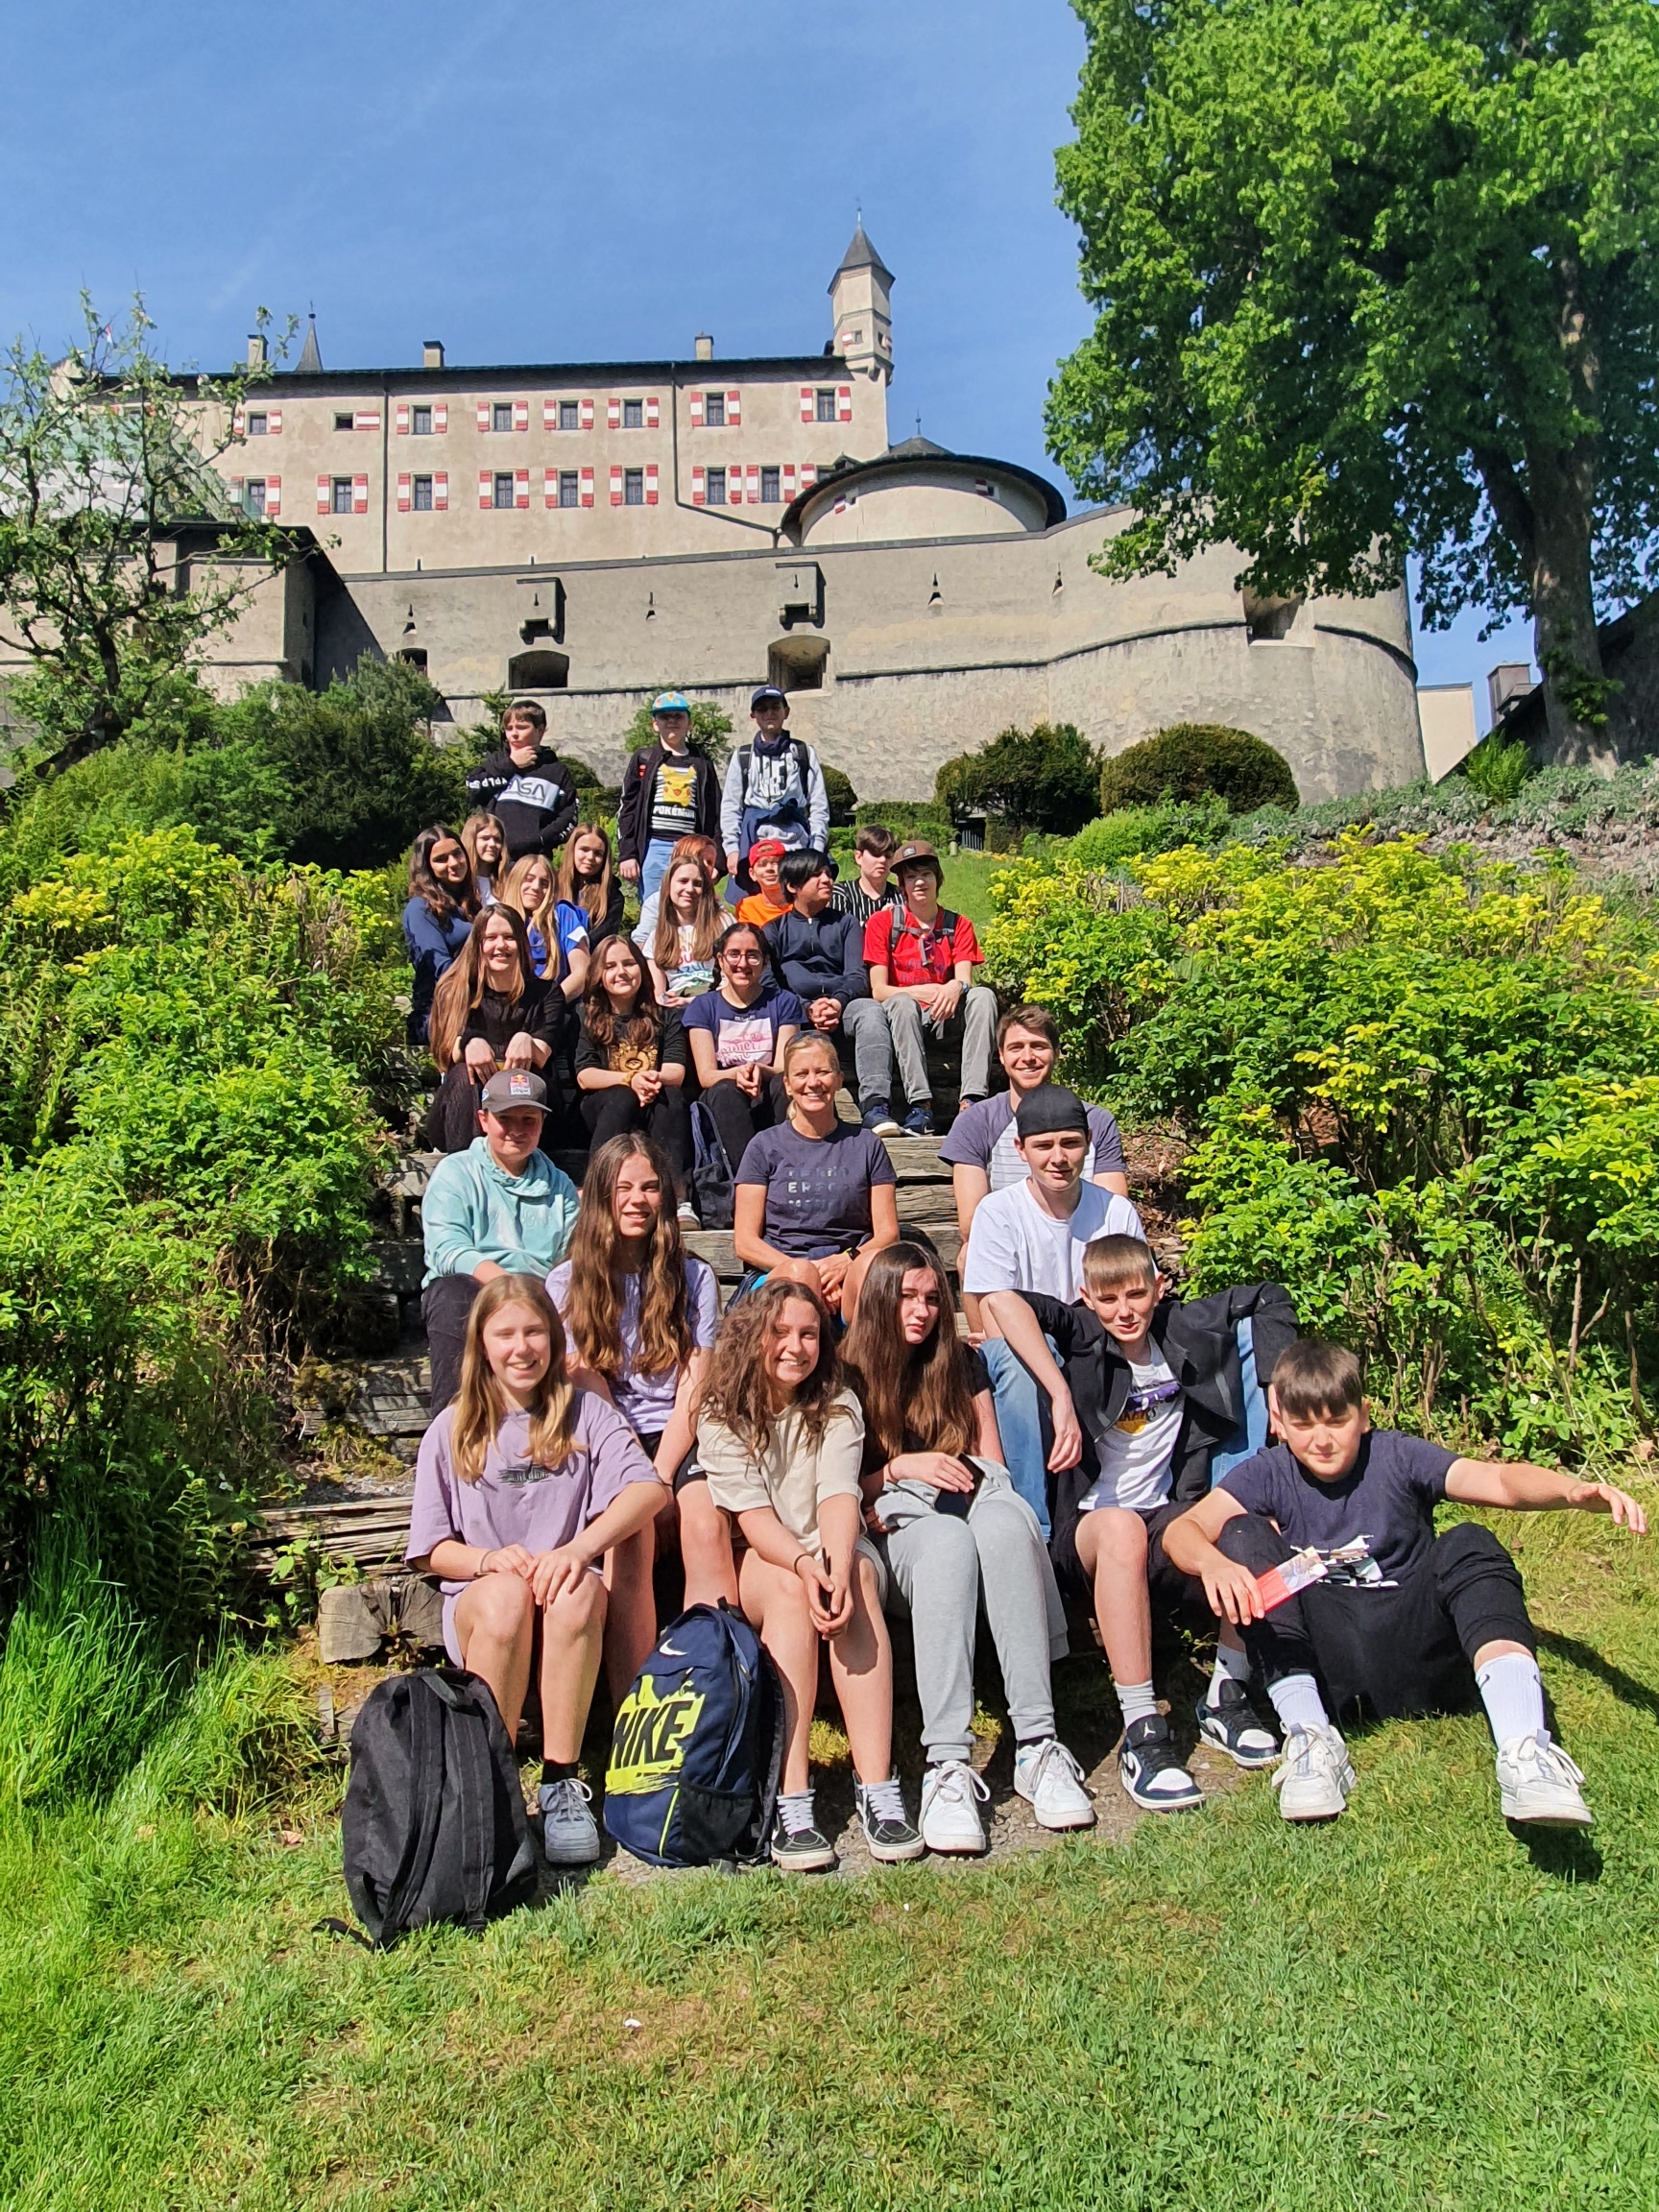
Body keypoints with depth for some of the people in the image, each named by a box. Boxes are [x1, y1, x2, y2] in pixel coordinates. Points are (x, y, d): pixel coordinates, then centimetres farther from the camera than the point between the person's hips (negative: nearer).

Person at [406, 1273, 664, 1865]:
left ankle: (561, 1784, -24)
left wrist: (579, 1549, -27)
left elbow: (648, 1489, -10)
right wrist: (489, 1559, -17)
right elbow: (431, 1549, 6)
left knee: (577, 1591, -35)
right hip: (479, 1602, 0)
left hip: (566, 1593, 0)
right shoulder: (453, 1430, 9)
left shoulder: (583, 1413, 7)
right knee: (507, 1594, -35)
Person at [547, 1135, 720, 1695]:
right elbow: (589, 1388, 0)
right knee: (629, 1525, -32)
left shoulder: (693, 1277, 12)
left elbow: (694, 1387, 2)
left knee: (706, 1514, -32)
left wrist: (661, 1474, -13)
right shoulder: (567, 1283, 10)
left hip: (679, 1442, 1)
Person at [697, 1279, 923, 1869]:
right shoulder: (722, 1417, -2)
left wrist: (838, 1567, -36)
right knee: (788, 1585, -35)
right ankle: (790, 1801, -39)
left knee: (856, 1575, -33)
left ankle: (877, 1789, -38)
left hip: (835, 1550, 1)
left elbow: (839, 1494, -15)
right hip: (758, 1562, -1)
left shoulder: (838, 1406, 2)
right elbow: (751, 1512, -14)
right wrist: (805, 1566, -34)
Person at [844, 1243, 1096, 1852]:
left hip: (966, 1504, 3)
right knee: (948, 1540, -39)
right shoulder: (847, 1375, 7)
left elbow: (992, 1466, 16)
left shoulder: (962, 1364, 17)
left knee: (1006, 1522, -35)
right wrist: (902, 1468, -13)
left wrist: (959, 1480, -5)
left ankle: (1038, 1745, -39)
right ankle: (947, 1763, -44)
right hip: (894, 1533, -3)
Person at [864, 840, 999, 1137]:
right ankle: (920, 1104, -43)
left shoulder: (958, 925, 8)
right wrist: (923, 992, -26)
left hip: (944, 1016, 2)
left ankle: (971, 1098, -38)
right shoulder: (883, 922, 1)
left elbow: (965, 981, -5)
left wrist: (956, 987, -31)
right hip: (902, 1016, -2)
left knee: (983, 995, -26)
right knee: (902, 1003, -35)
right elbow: (879, 991, -8)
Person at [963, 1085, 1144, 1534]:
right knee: (1018, 1360, -36)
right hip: (1020, 1355, -2)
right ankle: (1033, 1525, -30)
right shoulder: (999, 1212, -7)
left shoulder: (1117, 1213, 2)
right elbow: (997, 1324, -11)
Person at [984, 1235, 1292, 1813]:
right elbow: (1000, 1299, -25)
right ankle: (1141, 1732, -33)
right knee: (1121, 1528, -39)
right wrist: (1062, 1401, -29)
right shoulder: (1083, 1335, -5)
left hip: (1167, 1518, 4)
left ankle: (1226, 1697, -3)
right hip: (1087, 1533, -4)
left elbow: (1268, 1299, 21)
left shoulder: (1184, 1330, 6)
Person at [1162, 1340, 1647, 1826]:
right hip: (1316, 1665, 0)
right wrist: (1212, 1564, -38)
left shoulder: (1397, 1458, 0)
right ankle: (1310, 1738, -28)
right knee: (1243, 1536, -17)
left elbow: (1499, 1480, -17)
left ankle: (1524, 1751, -38)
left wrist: (1575, 1491, -38)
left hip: (1412, 1652, 0)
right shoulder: (1269, 1475, 1)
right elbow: (1182, 1529, -14)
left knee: (1469, 1546, -21)